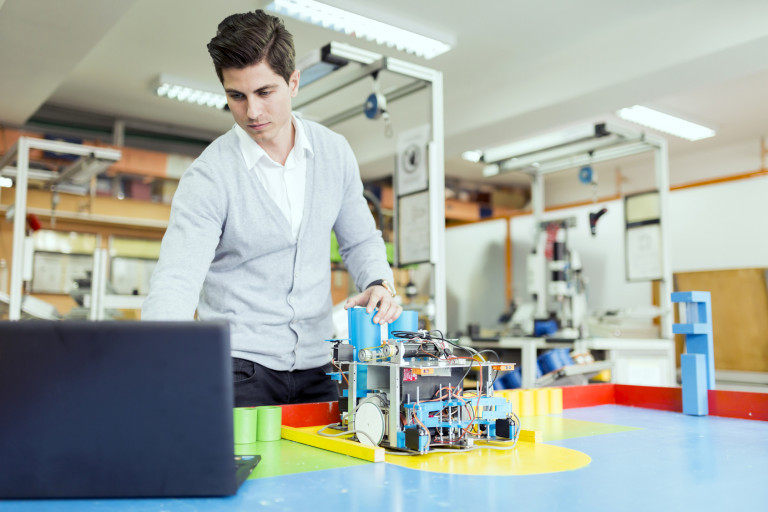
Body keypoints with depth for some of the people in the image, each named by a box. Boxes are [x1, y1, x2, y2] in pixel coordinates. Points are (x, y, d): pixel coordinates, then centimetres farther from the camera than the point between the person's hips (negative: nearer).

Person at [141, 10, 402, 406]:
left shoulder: (334, 152, 2)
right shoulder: (208, 177, -11)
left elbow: (359, 240, 13)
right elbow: (175, 282, -19)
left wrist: (378, 283, -8)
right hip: (239, 364, -3)